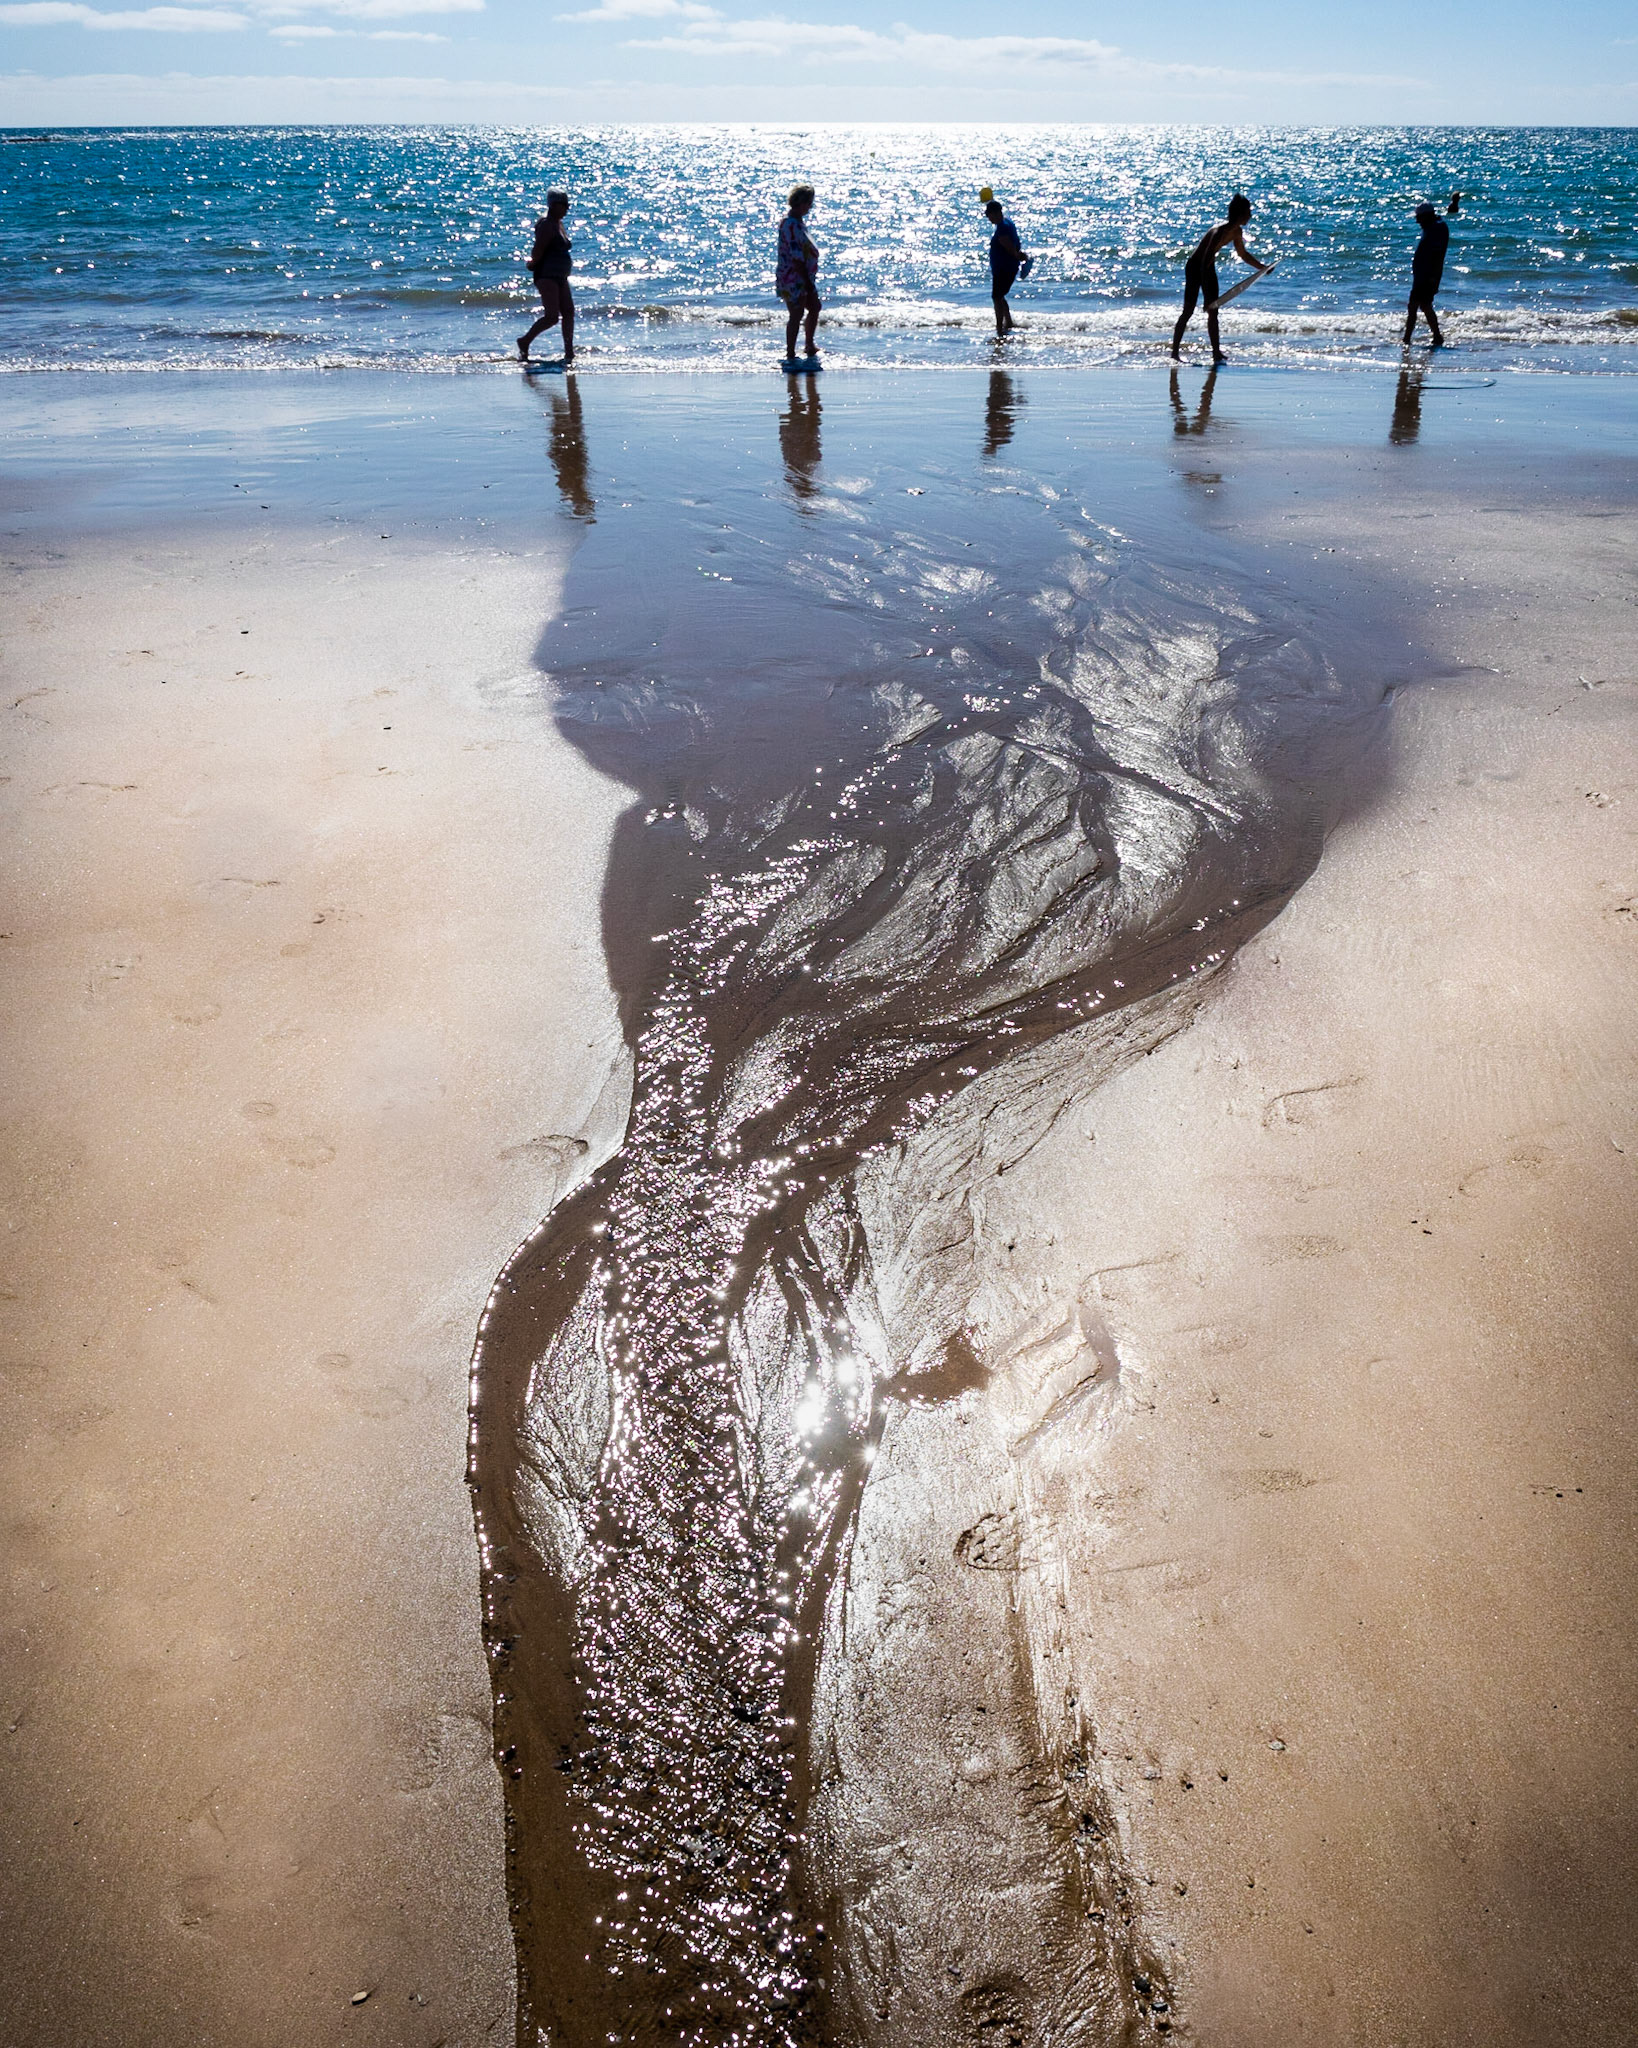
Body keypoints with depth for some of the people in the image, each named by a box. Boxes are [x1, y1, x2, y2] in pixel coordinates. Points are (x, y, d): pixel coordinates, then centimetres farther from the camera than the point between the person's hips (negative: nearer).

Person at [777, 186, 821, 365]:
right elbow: (796, 257, -25)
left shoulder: (799, 221, 11)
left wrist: (809, 279, 19)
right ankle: (790, 355, 5)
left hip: (804, 277, 10)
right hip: (793, 278, -10)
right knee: (797, 315, -4)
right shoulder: (790, 225, -21)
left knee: (814, 308, 19)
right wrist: (807, 281, -23)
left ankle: (810, 347, 31)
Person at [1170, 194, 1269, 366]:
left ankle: (1216, 352, 13)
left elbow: (1243, 254, 17)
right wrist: (1208, 293, -36)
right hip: (1195, 267, -9)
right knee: (1188, 311, -7)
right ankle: (1174, 353, -3)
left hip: (1208, 267, 9)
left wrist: (1263, 267, 16)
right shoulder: (1220, 231, -29)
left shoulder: (1237, 232, -2)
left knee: (1213, 311, 8)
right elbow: (1205, 263, -33)